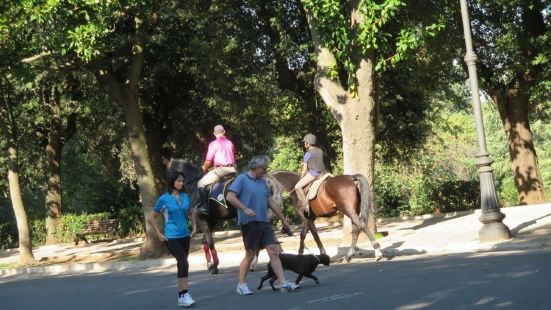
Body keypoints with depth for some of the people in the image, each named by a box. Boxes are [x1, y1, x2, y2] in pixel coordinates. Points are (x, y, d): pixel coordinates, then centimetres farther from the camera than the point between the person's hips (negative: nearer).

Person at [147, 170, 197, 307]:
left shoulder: (184, 196, 6)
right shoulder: (164, 199, -7)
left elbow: (191, 213, 24)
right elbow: (151, 218, 0)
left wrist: (194, 227, 13)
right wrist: (159, 234, -4)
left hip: (185, 236, 5)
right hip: (172, 237, -5)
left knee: (182, 264, 10)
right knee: (183, 263, -17)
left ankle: (181, 295, 18)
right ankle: (184, 295, -14)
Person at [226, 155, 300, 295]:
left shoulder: (262, 182, 16)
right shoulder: (242, 179, -5)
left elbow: (270, 201, 22)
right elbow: (230, 197, -14)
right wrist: (245, 209, -23)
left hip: (264, 222, 6)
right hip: (249, 223, -6)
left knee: (273, 251, -1)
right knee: (250, 254, 1)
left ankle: (284, 283, -3)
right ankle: (242, 285, 17)